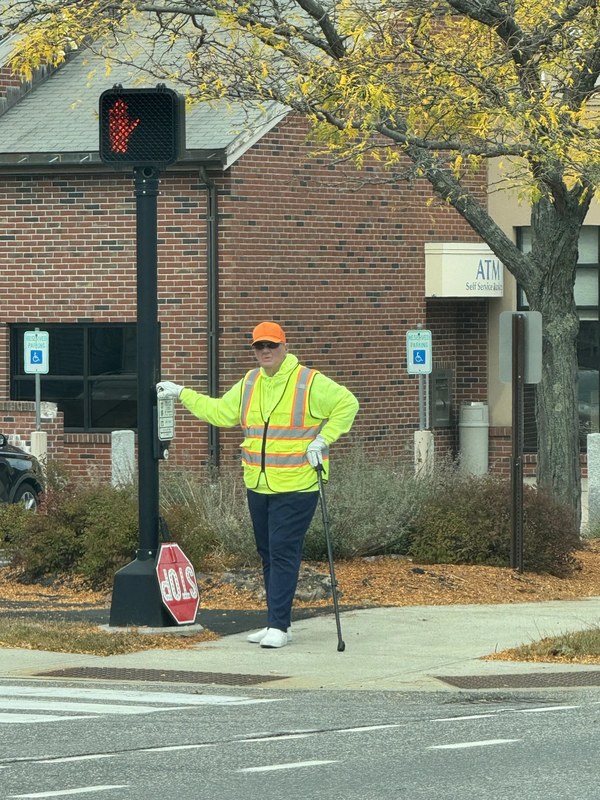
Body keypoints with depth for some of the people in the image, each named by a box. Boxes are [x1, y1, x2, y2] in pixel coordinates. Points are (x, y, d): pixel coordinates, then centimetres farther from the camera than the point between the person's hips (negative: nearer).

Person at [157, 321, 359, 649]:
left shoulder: (309, 382, -8)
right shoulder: (249, 384, 12)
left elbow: (347, 404, -5)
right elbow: (219, 412, 19)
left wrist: (322, 440, -12)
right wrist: (181, 393, 17)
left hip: (296, 487, -7)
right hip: (258, 486, 7)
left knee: (284, 553, -10)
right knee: (268, 555, 12)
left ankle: (279, 626, -10)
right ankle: (277, 623, 20)